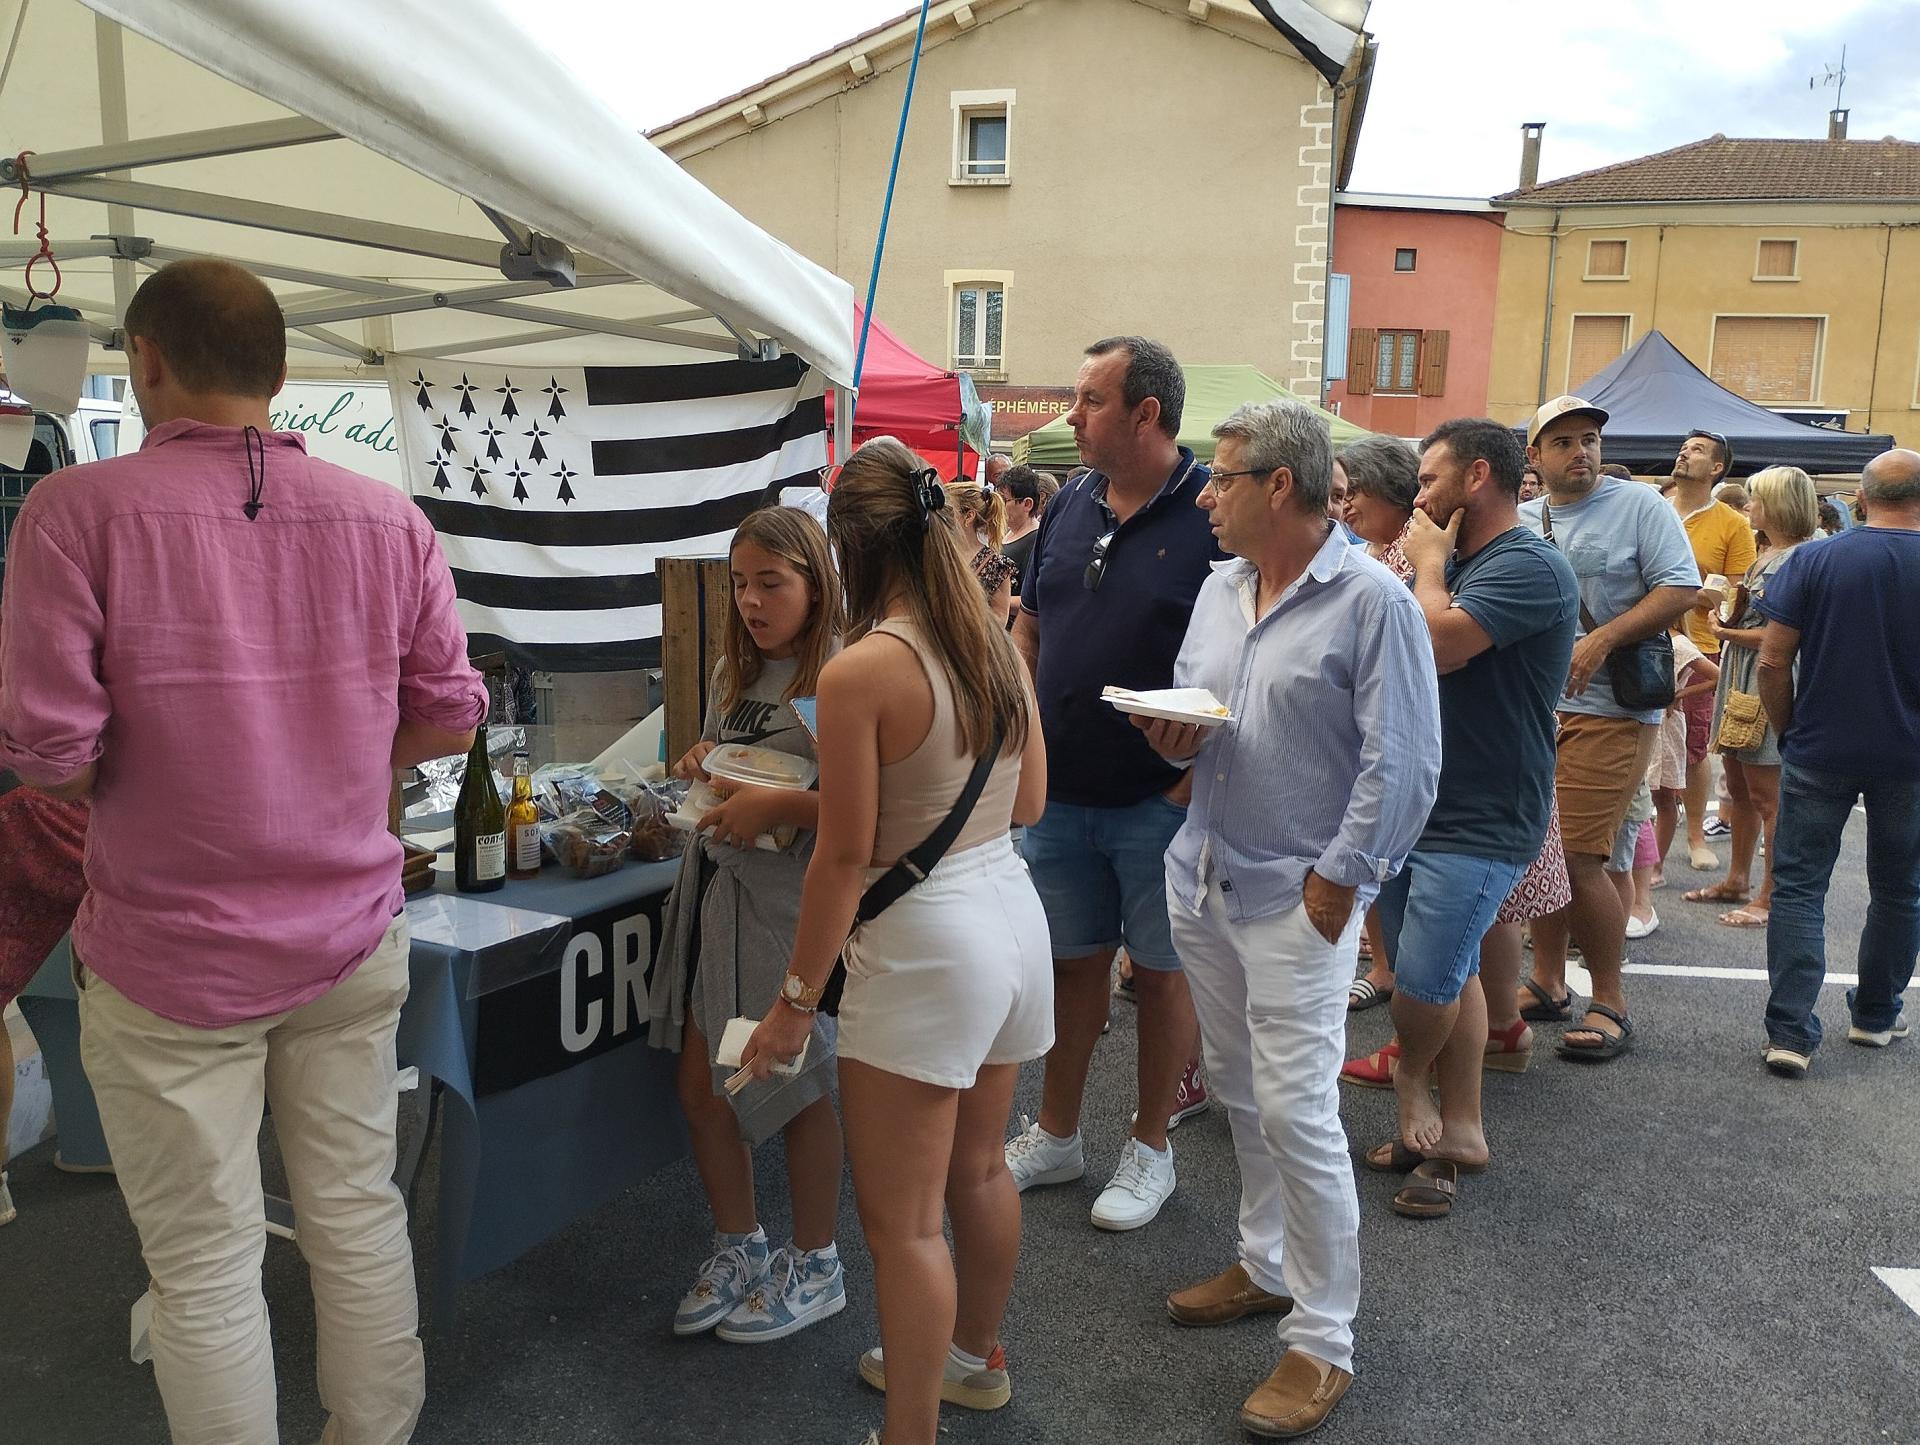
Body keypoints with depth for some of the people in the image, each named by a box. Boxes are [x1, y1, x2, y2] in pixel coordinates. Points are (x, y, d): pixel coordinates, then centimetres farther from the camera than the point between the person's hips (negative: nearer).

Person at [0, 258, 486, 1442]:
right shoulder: (388, 519, -2)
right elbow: (448, 720, 2)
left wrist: (142, 774, 5)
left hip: (172, 956, -3)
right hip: (352, 937, 4)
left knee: (206, 1263, 11)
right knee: (360, 1214, 18)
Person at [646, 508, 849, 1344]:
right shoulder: (732, 671, 10)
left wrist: (778, 807, -25)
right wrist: (699, 767, 4)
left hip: (796, 905, -7)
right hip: (718, 891, 8)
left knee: (801, 1091, 8)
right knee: (701, 1088, 12)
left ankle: (814, 1268, 30)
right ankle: (738, 1250, 35)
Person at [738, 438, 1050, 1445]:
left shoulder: (859, 674, -18)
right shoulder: (998, 646, 3)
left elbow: (846, 857, -16)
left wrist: (795, 998, -7)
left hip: (925, 945, -8)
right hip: (1012, 910, 8)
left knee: (901, 1220, 5)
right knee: (980, 1170, 25)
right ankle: (974, 1358, 45)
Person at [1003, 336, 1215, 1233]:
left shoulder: (1214, 514, -13)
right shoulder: (1070, 505, 7)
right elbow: (1028, 628, 16)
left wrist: (1198, 779, -18)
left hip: (1160, 799, -5)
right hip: (1059, 792, 6)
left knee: (1161, 970, 10)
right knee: (1074, 961, 17)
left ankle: (1150, 1148, 27)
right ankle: (1056, 1136, 32)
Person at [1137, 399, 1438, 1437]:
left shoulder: (1372, 600, -13)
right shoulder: (1219, 590, 9)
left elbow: (1402, 763, -15)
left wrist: (1336, 881, -15)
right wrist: (1173, 732, -3)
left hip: (1299, 896, -7)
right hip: (1204, 877, 8)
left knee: (1295, 1111, -5)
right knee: (1241, 1092, 18)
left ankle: (1323, 1340, 10)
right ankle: (1269, 1266, 37)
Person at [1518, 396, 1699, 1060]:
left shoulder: (1639, 504, -1)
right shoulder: (1519, 521, 13)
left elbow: (1681, 588, -9)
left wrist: (1601, 640, -18)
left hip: (1608, 711, -5)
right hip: (1532, 708, 6)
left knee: (1579, 857, -10)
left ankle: (1610, 1005, 5)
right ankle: (1548, 984, 25)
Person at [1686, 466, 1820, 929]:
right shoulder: (1767, 557, 15)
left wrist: (1730, 633, -10)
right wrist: (1733, 613, 4)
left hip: (1767, 687, -10)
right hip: (1740, 682, 10)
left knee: (1767, 796, -4)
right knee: (1739, 789, 16)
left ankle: (1771, 898, 3)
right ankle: (1737, 881, 26)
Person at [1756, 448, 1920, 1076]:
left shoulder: (1813, 560, -8)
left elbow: (1773, 659, -9)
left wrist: (1787, 730, 4)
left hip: (1821, 754, -1)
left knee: (1799, 887, 4)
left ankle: (1790, 1031, -4)